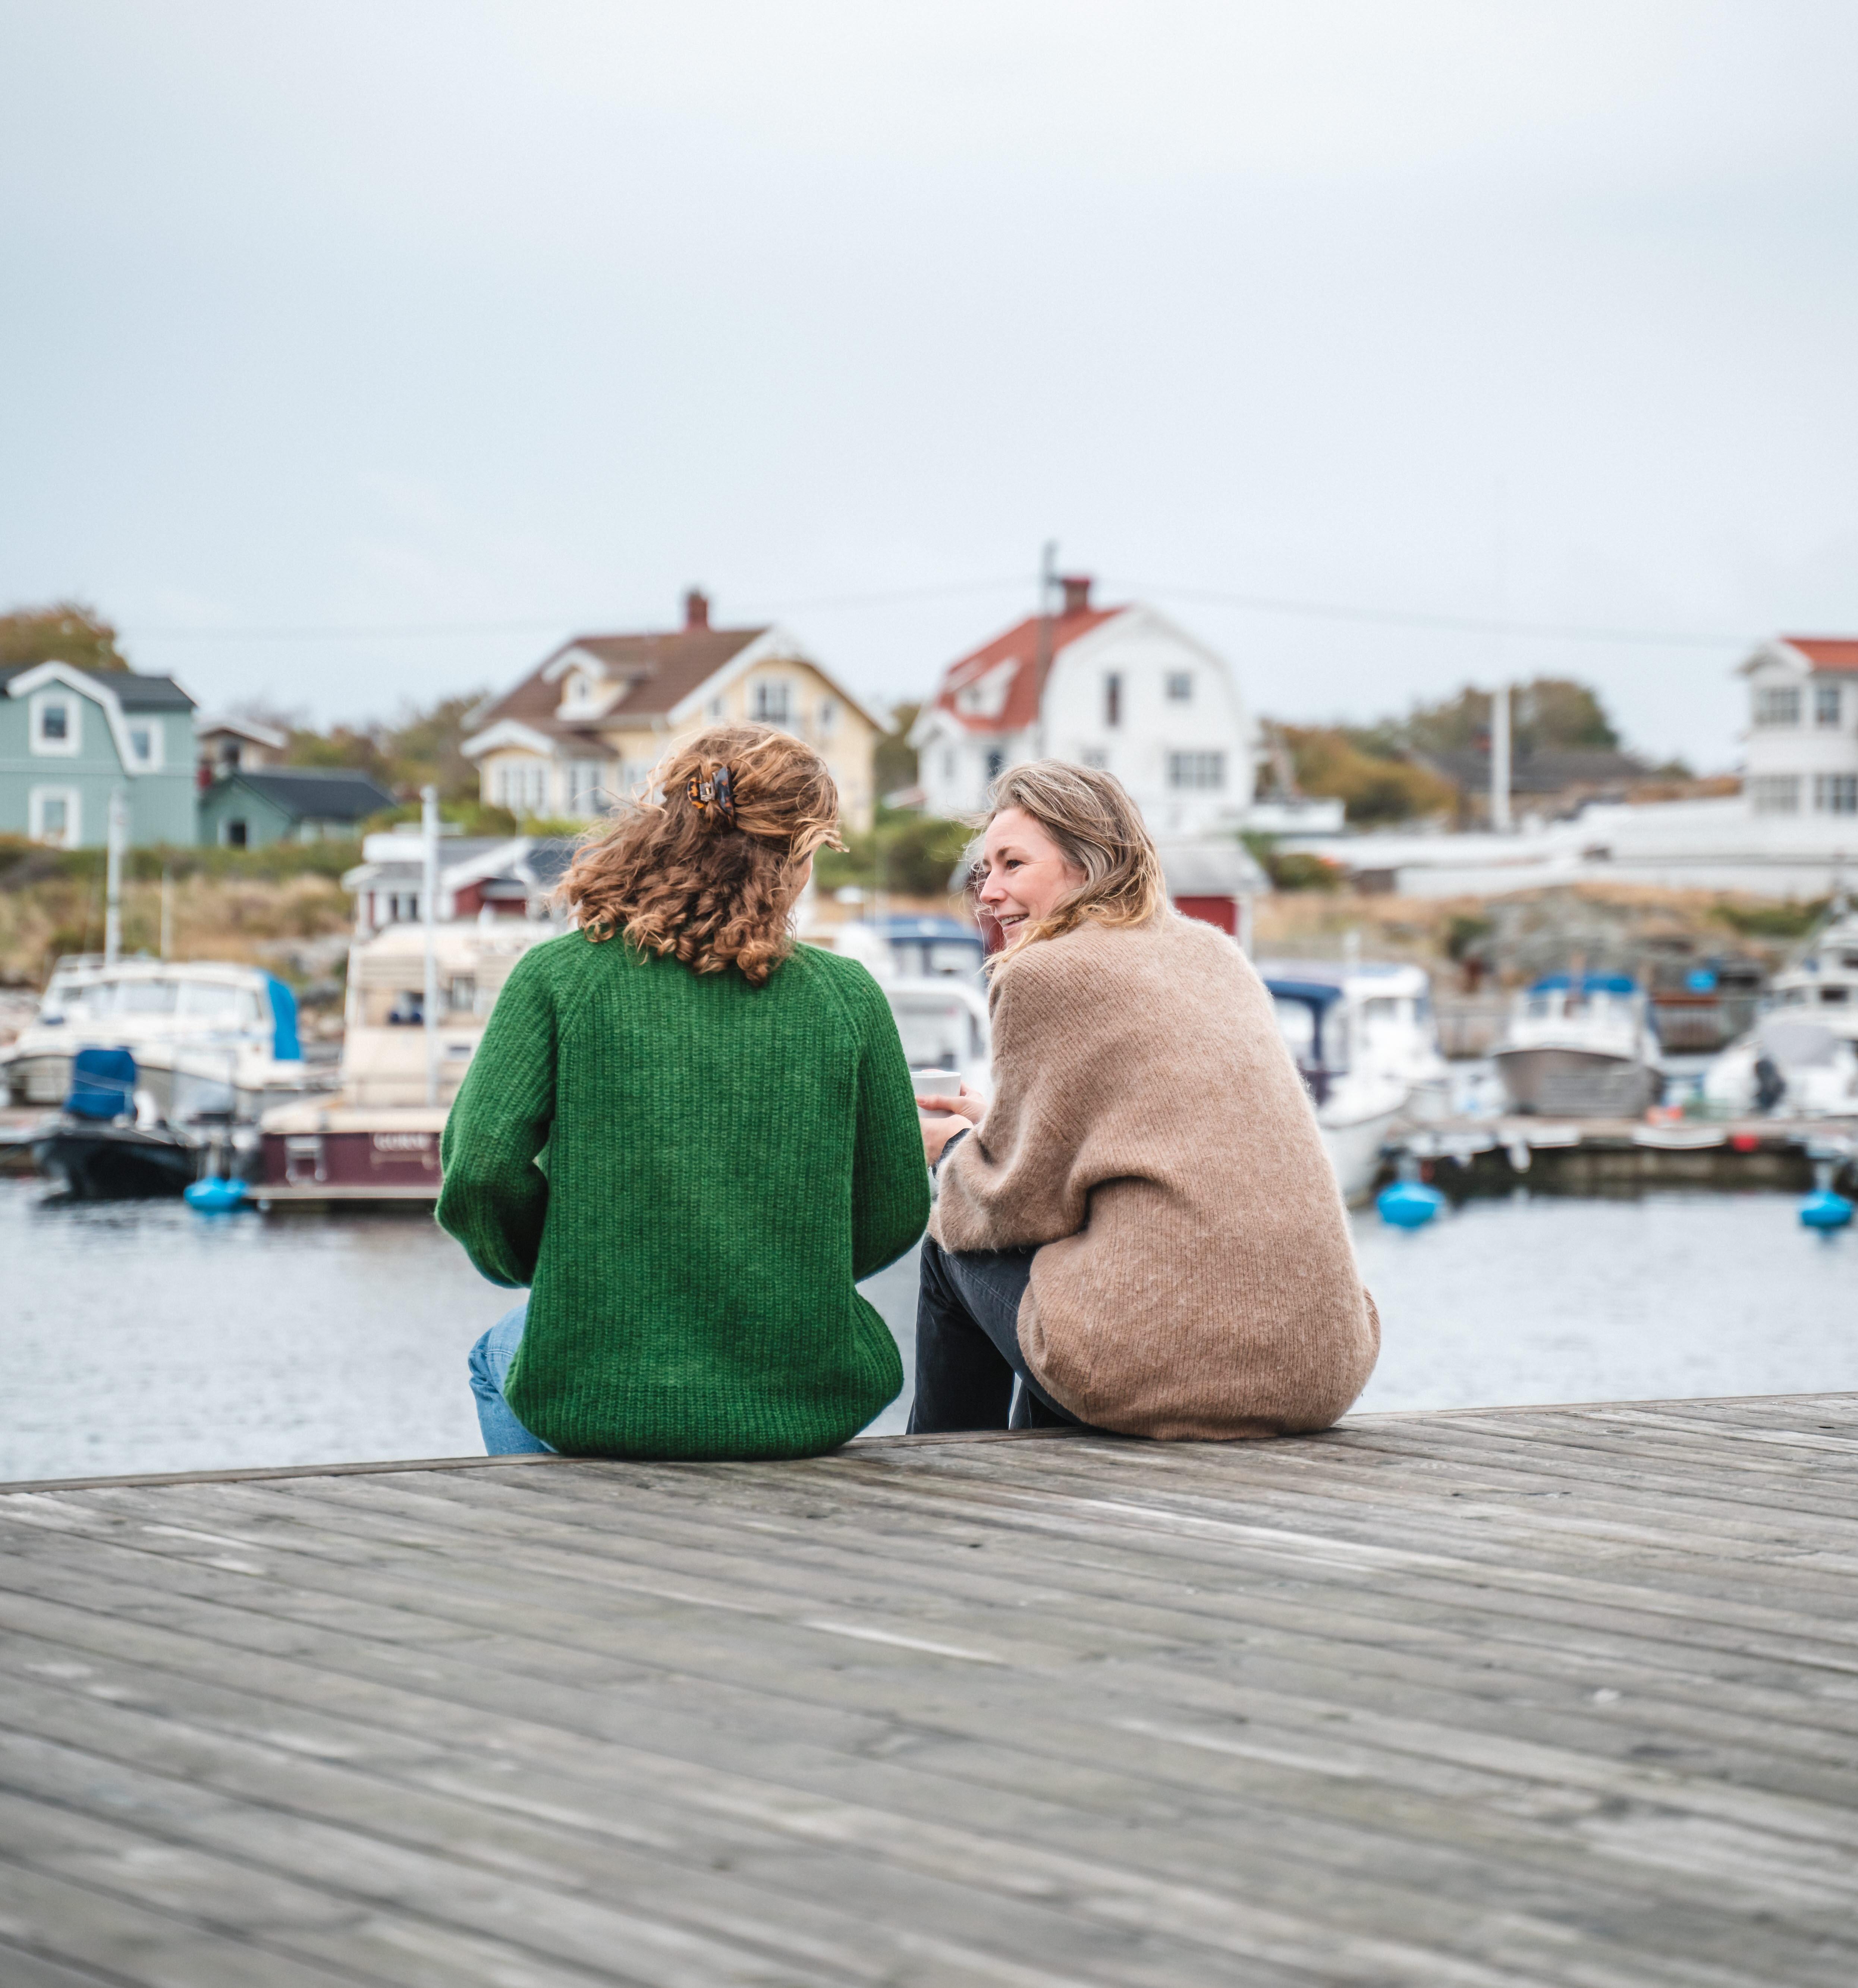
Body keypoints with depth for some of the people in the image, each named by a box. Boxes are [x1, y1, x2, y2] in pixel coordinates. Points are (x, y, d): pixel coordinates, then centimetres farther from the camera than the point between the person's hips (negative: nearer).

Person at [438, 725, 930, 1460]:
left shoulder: (558, 975, -6)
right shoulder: (846, 995, -3)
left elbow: (480, 1171, -14)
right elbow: (895, 1214, 1)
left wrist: (537, 1262, 8)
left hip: (596, 1403, -1)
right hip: (802, 1411, 1)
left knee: (499, 1357, 36)